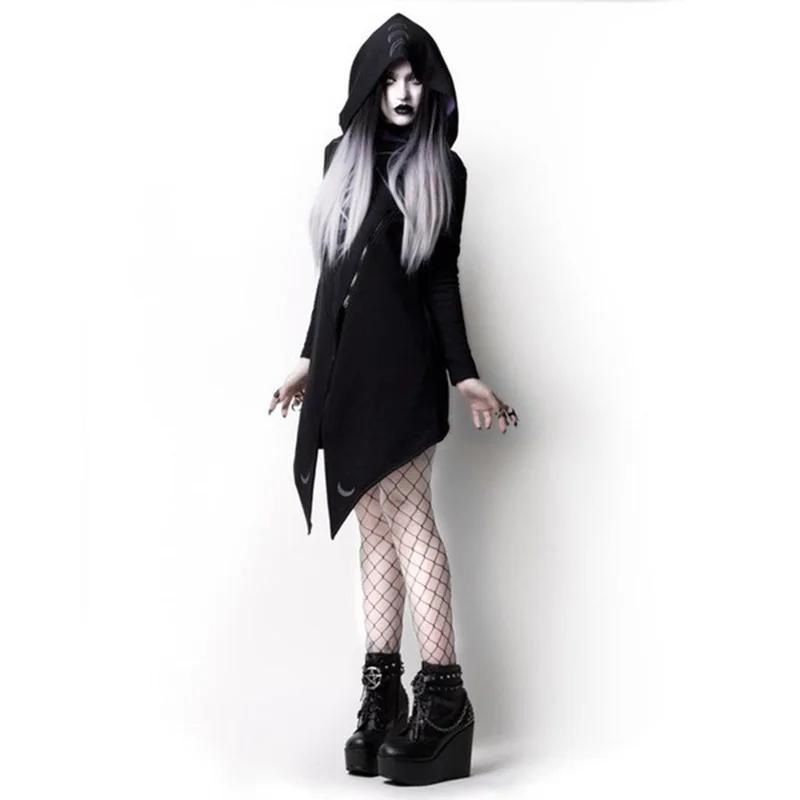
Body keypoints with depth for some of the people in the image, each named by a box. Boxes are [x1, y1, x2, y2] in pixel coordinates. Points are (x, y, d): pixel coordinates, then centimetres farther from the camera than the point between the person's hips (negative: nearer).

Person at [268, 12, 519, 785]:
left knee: (406, 517, -11)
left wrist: (464, 372, -5)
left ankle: (443, 690, -9)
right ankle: (382, 687, 6)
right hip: (344, 359, 5)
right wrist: (309, 358, 17)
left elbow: (442, 277, 1)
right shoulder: (342, 156, 16)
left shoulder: (442, 170, 4)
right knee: (374, 522, 4)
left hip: (401, 357, -5)